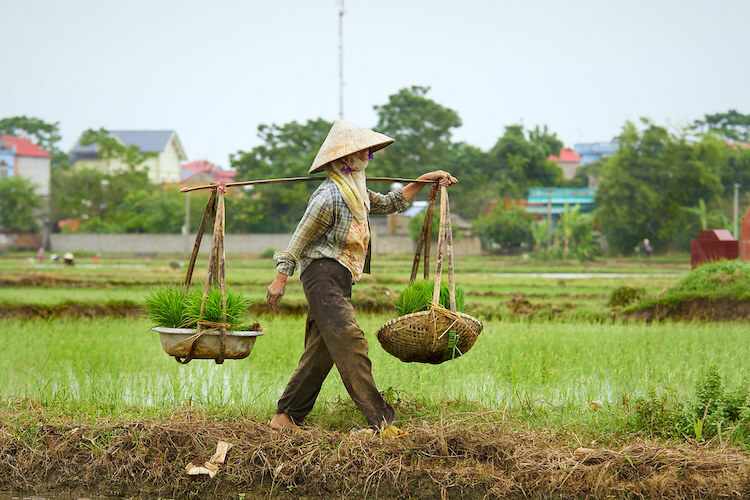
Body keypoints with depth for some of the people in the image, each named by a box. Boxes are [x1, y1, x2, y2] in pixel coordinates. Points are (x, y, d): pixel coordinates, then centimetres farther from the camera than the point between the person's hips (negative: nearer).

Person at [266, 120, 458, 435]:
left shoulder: (357, 193, 17)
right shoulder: (329, 196, -13)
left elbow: (389, 204, 33)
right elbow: (300, 239, -11)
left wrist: (425, 180, 28)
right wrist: (281, 279, -11)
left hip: (339, 281, 10)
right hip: (324, 275, -10)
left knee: (320, 351, 9)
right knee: (350, 342, -16)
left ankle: (285, 417, 14)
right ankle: (380, 420, -22)